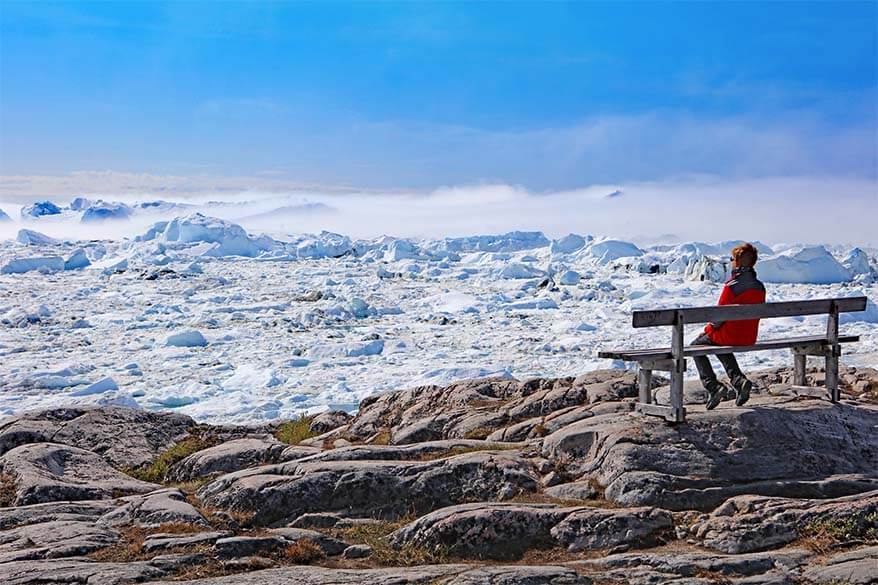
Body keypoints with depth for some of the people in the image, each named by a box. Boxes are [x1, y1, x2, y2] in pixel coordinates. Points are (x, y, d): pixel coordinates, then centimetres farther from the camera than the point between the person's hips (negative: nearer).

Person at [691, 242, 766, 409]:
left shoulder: (732, 286, -21)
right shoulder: (759, 287, 1)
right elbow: (756, 314, 9)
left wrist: (707, 330, 3)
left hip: (729, 335, -7)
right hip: (750, 338, 7)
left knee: (696, 346, 16)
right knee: (721, 348, 36)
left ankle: (713, 386, 1)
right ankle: (739, 380, 16)